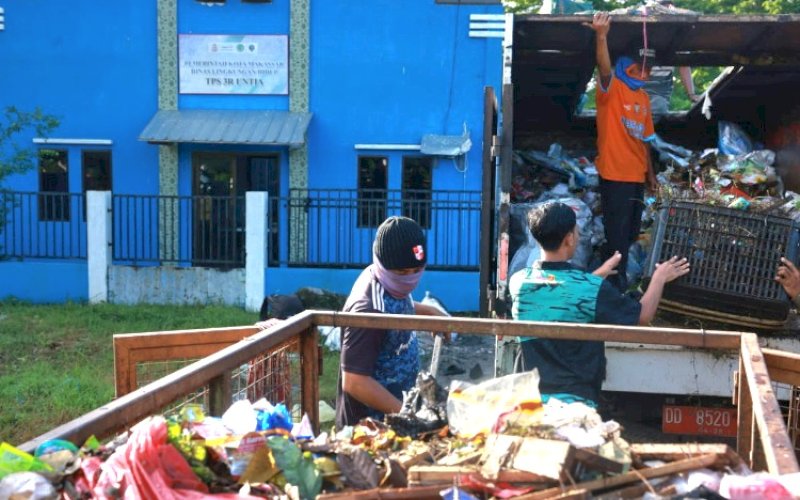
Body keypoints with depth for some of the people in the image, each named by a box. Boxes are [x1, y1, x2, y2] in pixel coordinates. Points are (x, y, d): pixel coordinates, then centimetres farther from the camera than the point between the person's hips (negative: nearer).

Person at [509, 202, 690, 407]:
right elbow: (642, 315, 5)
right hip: (576, 401, -4)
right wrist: (659, 278, 22)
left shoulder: (518, 282, 1)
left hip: (531, 398, 4)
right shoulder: (593, 288, -11)